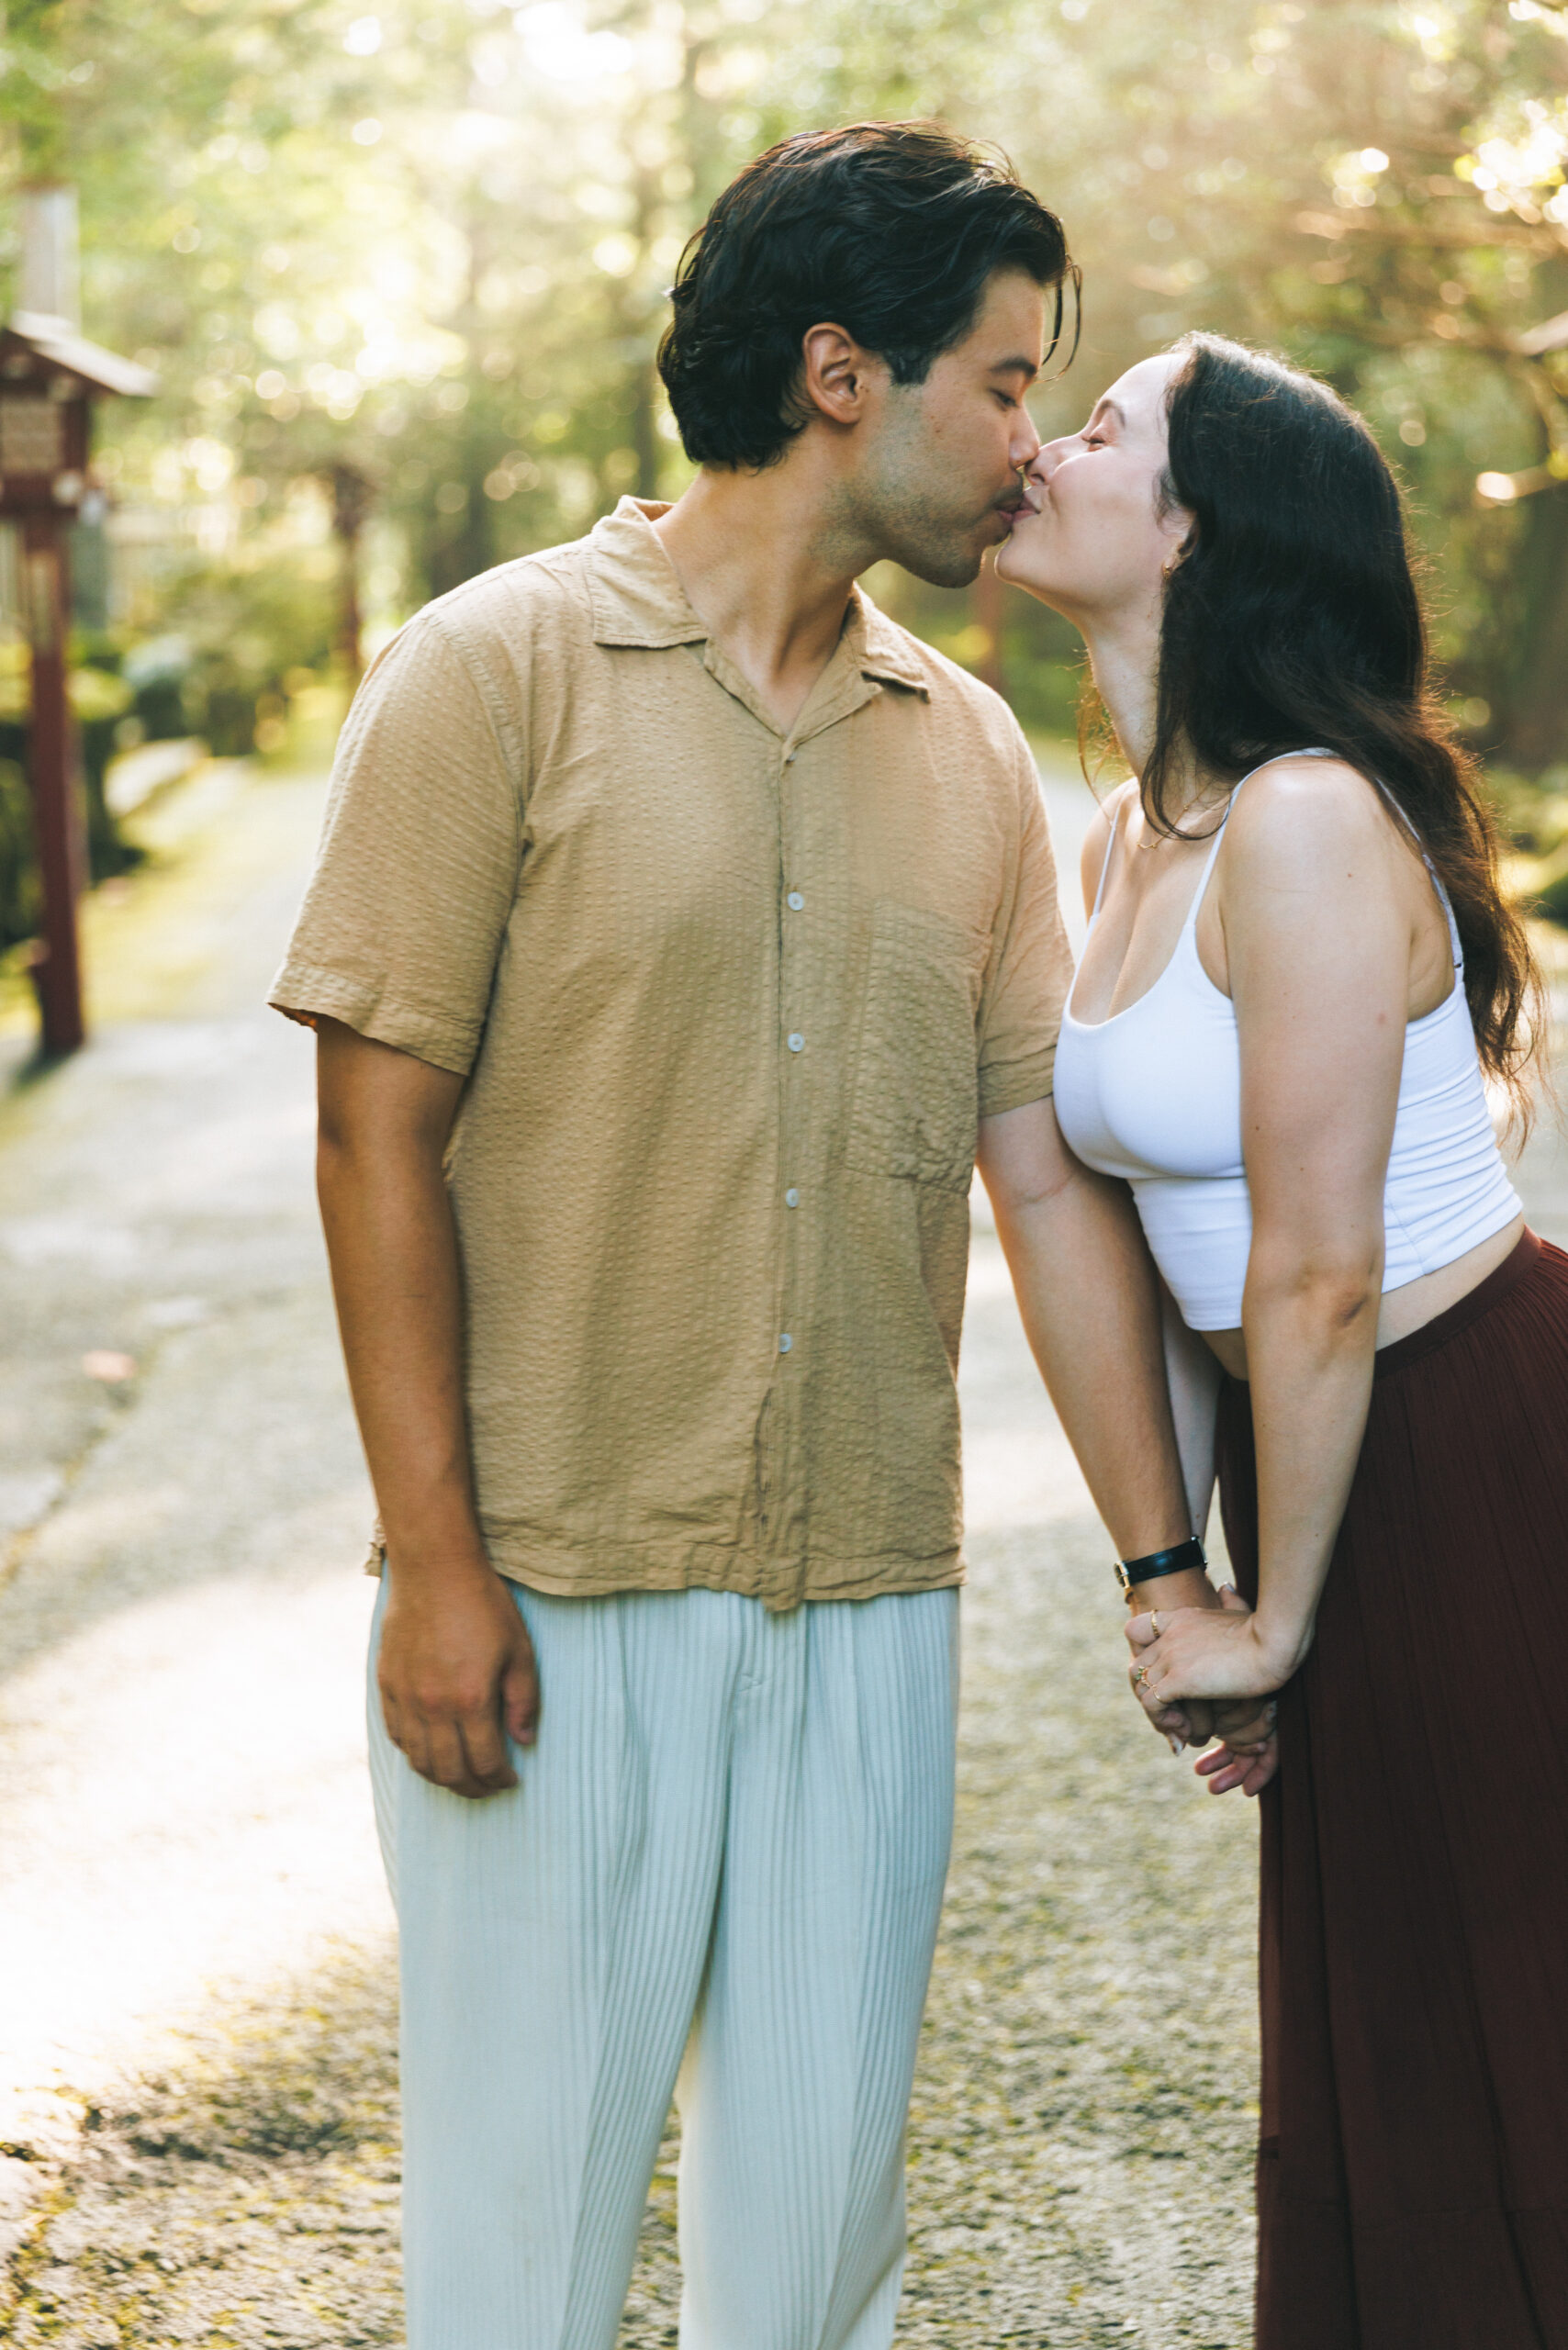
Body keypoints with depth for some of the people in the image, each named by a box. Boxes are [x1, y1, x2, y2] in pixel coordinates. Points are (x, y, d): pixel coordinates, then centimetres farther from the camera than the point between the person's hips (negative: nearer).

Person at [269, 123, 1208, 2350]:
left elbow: (1050, 1176, 8)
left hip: (869, 1601, 4)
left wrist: (1167, 1565, 4)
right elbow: (379, 1128, -8)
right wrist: (433, 1561, -13)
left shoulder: (973, 753, 9)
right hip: (552, 1594, -4)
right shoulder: (500, 669, -5)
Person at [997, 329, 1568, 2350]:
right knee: (1357, 2040, 20)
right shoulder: (1123, 841, 6)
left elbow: (1319, 1281, -20)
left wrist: (1278, 1620, -12)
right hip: (1324, 1451, 9)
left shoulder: (1309, 827, -22)